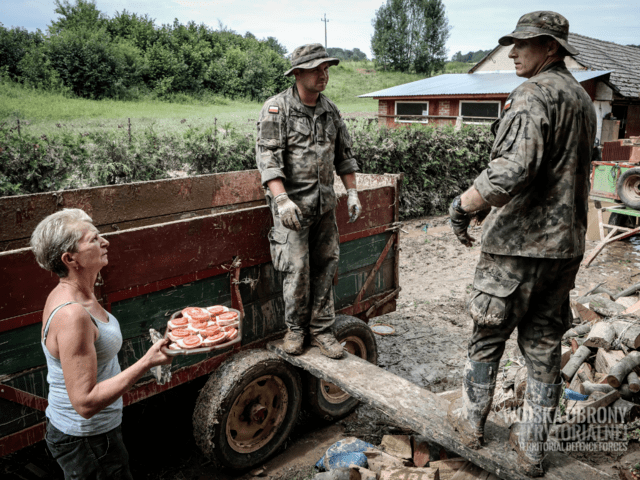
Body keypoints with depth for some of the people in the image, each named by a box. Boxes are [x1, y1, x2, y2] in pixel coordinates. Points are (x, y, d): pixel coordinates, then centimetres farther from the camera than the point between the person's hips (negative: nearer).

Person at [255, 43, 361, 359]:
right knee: (297, 267, -5)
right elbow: (267, 157, -16)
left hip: (324, 202, 5)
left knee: (325, 265, 7)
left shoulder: (330, 110, 11)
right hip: (292, 202, -5)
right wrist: (282, 199, -26)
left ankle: (321, 329, 19)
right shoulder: (276, 108, -7)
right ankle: (295, 328, 16)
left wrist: (352, 193, 11)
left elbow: (343, 154, 18)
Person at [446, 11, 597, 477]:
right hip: (566, 245, 8)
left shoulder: (533, 95, -15)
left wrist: (462, 206, -19)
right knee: (545, 344, 13)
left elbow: (510, 171, -31)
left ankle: (472, 419, 29)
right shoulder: (583, 98, 14)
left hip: (519, 243, -8)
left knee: (488, 335, 11)